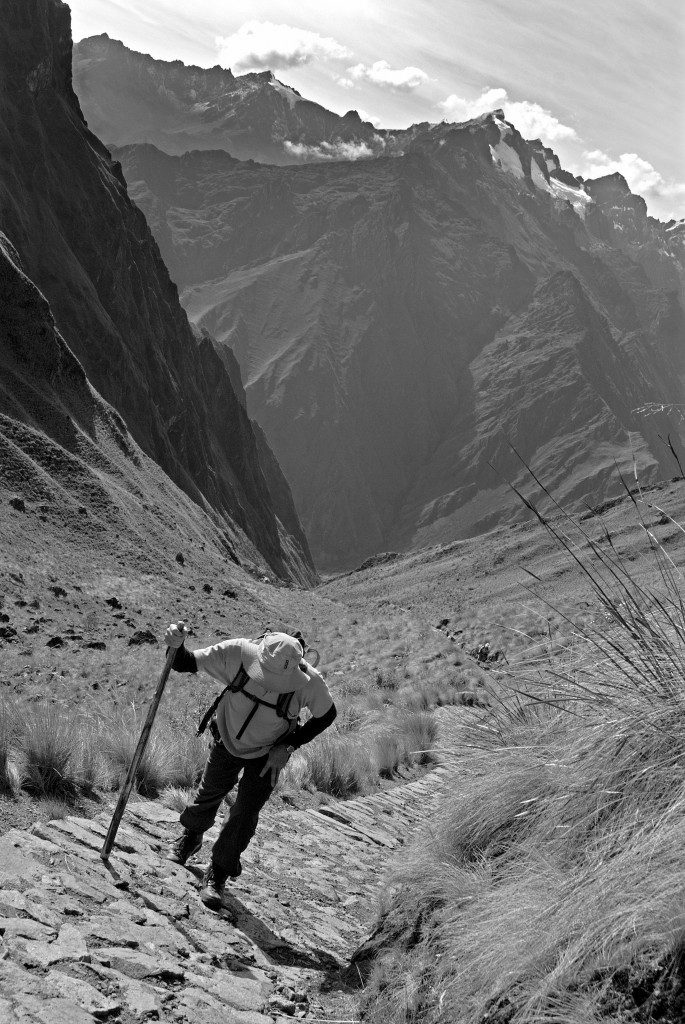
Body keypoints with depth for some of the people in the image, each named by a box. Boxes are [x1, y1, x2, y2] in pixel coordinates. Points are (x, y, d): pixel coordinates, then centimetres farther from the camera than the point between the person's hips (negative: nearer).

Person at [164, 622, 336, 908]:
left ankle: (219, 872, 22)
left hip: (267, 755, -2)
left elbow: (326, 715, -14)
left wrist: (287, 747, -17)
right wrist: (176, 646, -45)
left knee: (245, 814, -4)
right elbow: (187, 664, -22)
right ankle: (191, 837, 53)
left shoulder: (309, 683, -36)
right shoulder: (239, 653, -36)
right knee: (209, 794, 20)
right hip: (226, 742, 2)